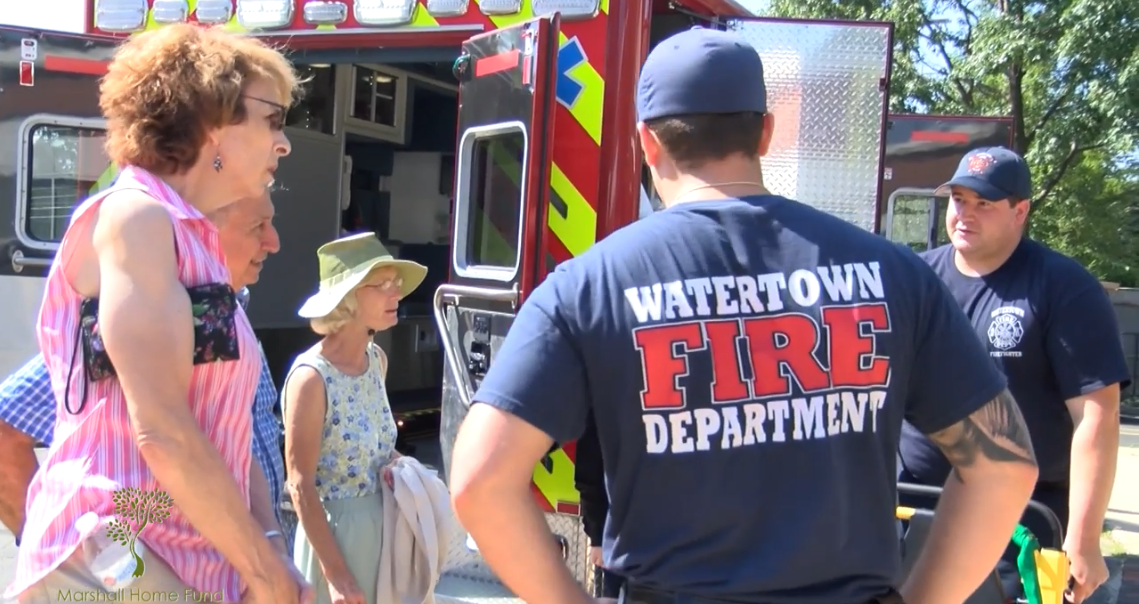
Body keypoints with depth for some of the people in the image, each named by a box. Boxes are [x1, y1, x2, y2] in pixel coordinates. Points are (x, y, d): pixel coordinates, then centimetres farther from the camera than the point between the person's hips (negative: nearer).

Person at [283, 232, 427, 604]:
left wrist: (396, 463, -4)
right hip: (335, 533, -7)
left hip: (385, 528, 7)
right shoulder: (312, 376, -19)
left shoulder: (377, 359, 2)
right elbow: (300, 487, -18)